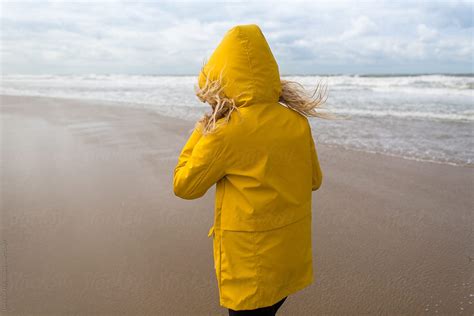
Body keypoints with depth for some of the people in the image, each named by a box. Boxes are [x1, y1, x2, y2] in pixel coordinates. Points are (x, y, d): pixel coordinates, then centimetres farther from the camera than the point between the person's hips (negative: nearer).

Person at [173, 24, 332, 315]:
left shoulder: (224, 133, -22)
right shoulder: (298, 122, -6)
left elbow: (184, 186, -8)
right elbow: (314, 180, 8)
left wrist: (199, 132, 0)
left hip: (250, 260, -5)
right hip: (292, 253, 5)